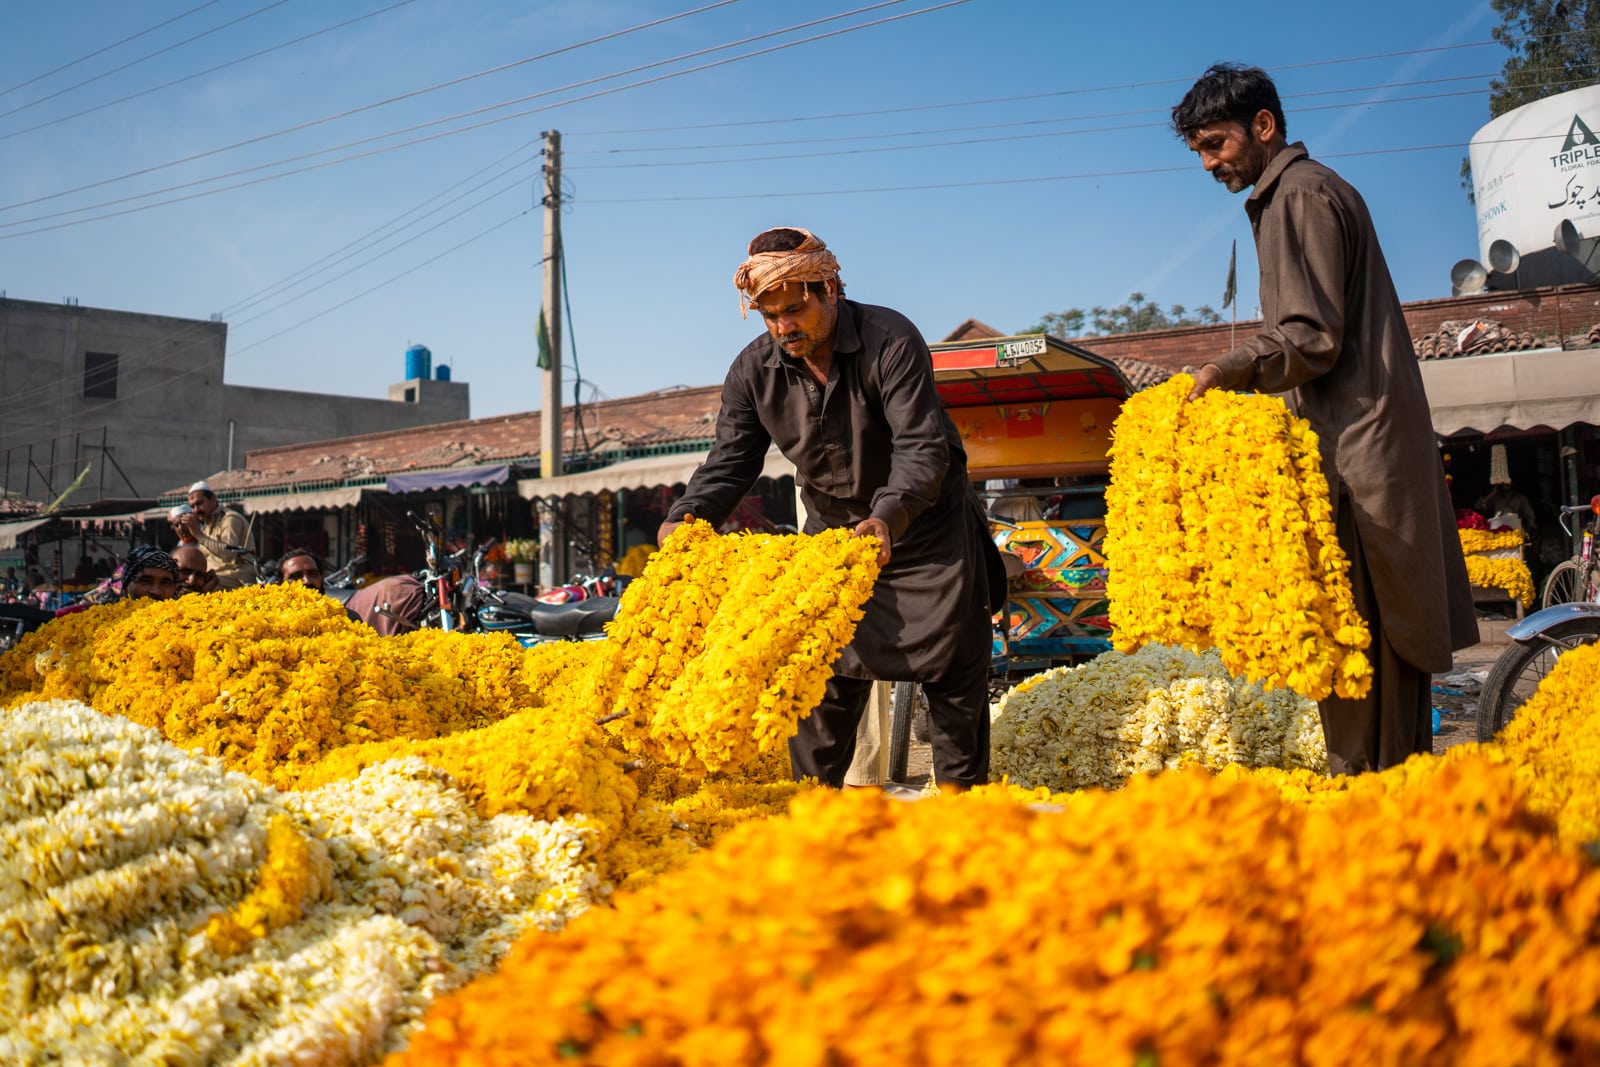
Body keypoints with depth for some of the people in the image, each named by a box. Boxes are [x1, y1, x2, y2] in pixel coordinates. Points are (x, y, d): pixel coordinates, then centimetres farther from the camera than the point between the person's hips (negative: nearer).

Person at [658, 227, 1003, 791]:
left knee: (954, 670, 2)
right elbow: (730, 460, -8)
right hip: (833, 527, 4)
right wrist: (686, 517, -28)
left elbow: (923, 447, -30)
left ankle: (961, 793, 15)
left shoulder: (891, 340, -24)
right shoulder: (753, 369, -10)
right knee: (824, 671, 5)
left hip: (925, 524, -3)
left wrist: (889, 515, -48)